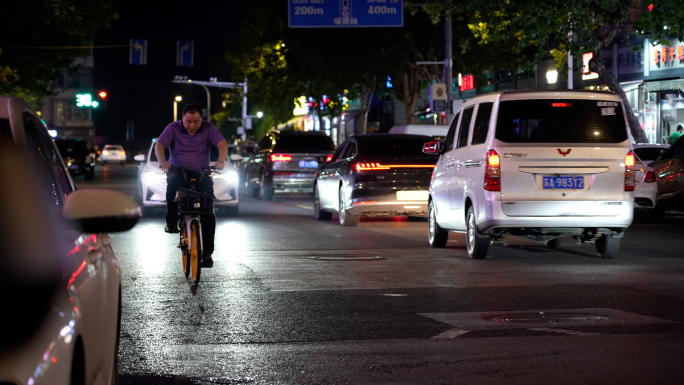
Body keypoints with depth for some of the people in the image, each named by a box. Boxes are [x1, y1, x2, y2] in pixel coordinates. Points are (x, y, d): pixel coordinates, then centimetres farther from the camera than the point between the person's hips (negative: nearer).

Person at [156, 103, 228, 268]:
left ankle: (207, 252, -5)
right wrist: (162, 160, -34)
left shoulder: (208, 128, 0)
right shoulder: (173, 128, -1)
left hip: (201, 174, 1)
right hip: (178, 172, -1)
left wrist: (221, 161, -33)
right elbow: (159, 144, -13)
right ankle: (171, 221, -20)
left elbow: (222, 143, -12)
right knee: (173, 183, -38)